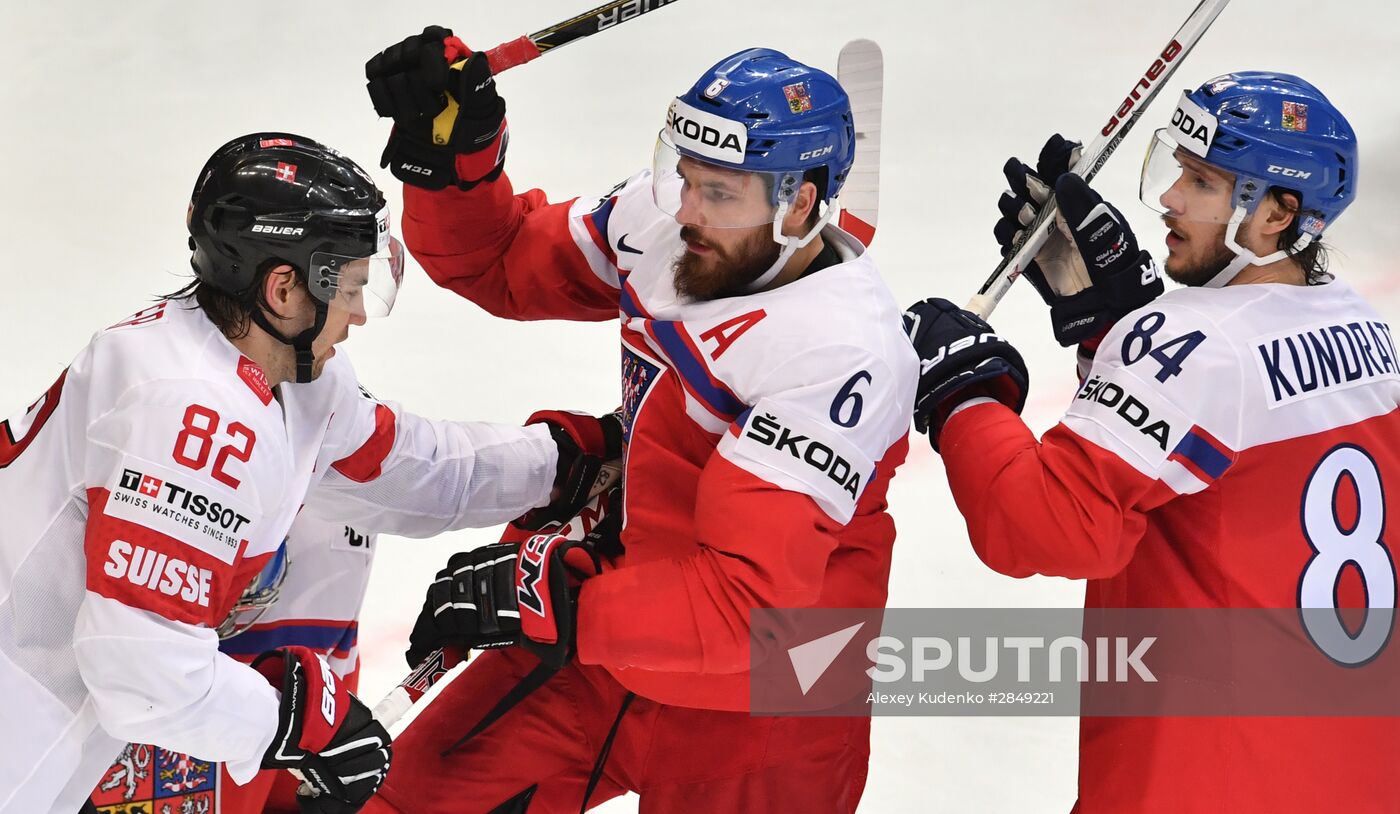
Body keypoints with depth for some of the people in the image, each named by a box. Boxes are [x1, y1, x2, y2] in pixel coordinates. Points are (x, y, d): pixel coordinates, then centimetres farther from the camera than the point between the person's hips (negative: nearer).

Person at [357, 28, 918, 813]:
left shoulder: (842, 353, -29)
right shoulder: (661, 222, -8)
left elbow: (752, 602, -33)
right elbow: (503, 264, 9)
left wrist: (559, 607, -36)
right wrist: (450, 152, -9)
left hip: (758, 704, -7)